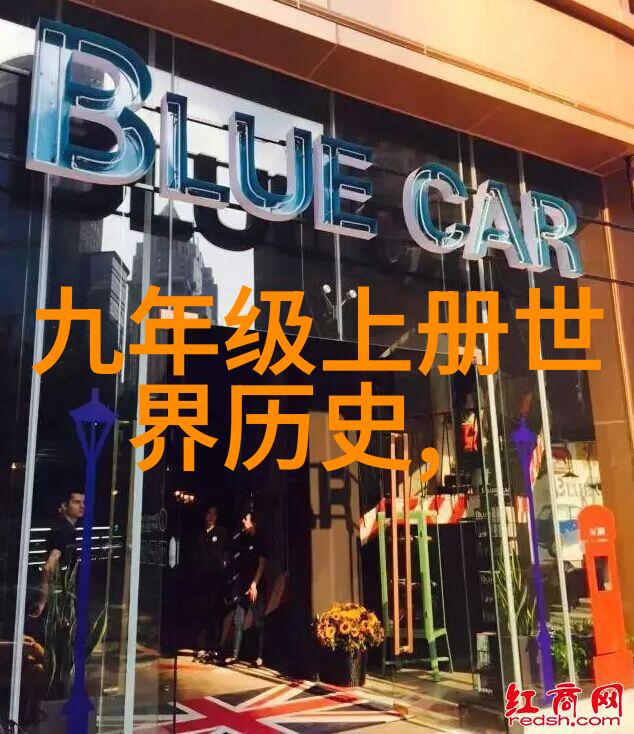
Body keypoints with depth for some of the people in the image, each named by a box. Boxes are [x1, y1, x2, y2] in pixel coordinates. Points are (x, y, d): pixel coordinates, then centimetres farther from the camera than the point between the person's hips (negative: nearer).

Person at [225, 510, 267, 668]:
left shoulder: (259, 540, -4)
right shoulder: (242, 539, 11)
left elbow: (262, 564, -9)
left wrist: (254, 584, -15)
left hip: (256, 586, -5)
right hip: (242, 586, 5)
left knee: (258, 622, -1)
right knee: (238, 621, 4)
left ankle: (260, 656, 6)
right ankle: (235, 654, 10)